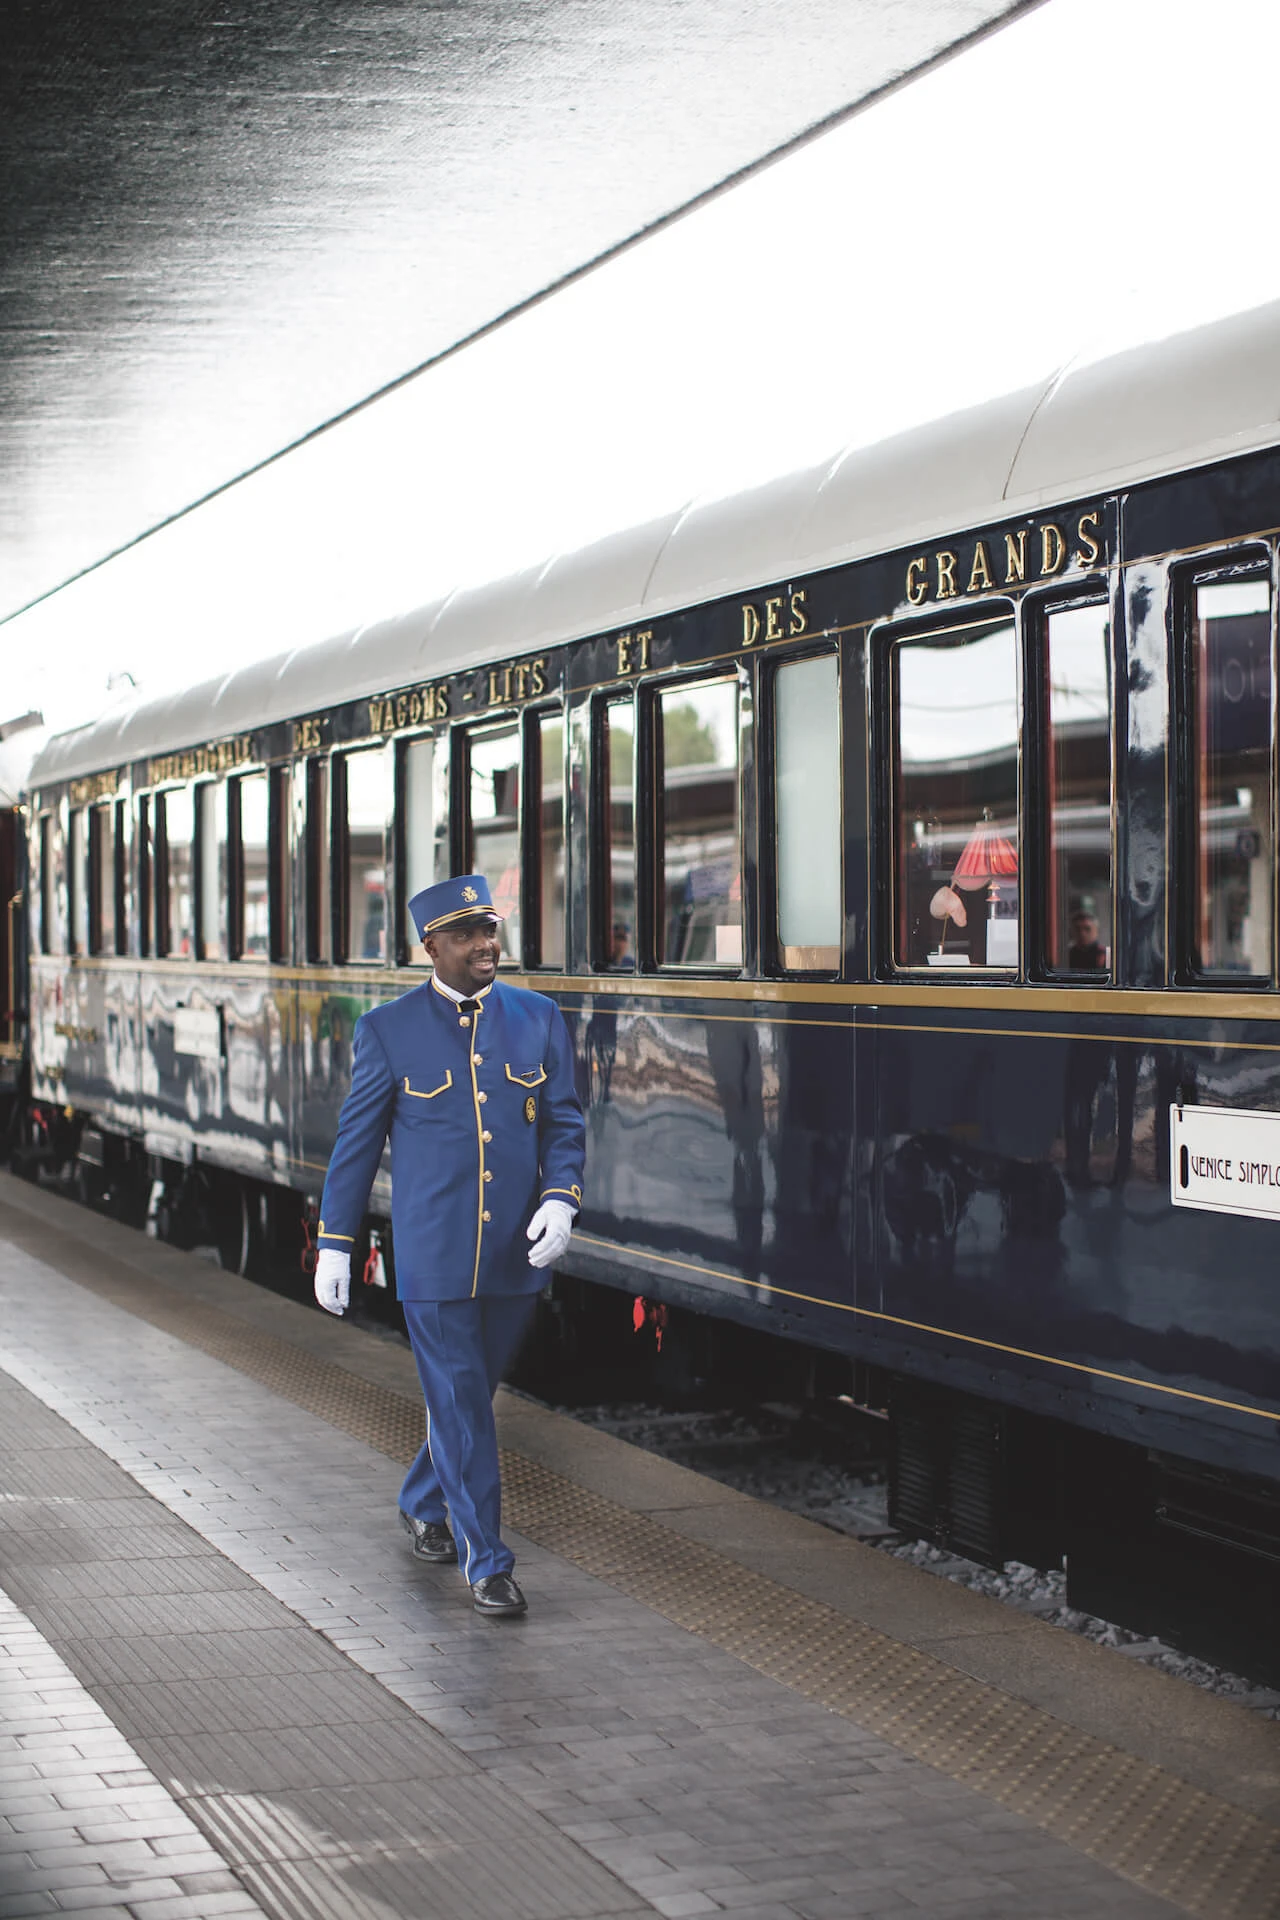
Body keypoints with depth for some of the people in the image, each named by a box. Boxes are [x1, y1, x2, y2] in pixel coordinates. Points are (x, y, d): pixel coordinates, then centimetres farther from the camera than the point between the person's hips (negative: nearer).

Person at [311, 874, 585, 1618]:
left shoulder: (538, 1019, 3)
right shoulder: (389, 1031, -4)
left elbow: (566, 1124, 5)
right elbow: (358, 1140, 2)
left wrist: (560, 1200, -12)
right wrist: (335, 1244, 2)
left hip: (515, 1255, 3)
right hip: (432, 1257, -3)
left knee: (471, 1392, 17)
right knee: (462, 1405, -3)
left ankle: (424, 1502, 42)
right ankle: (488, 1562, 4)